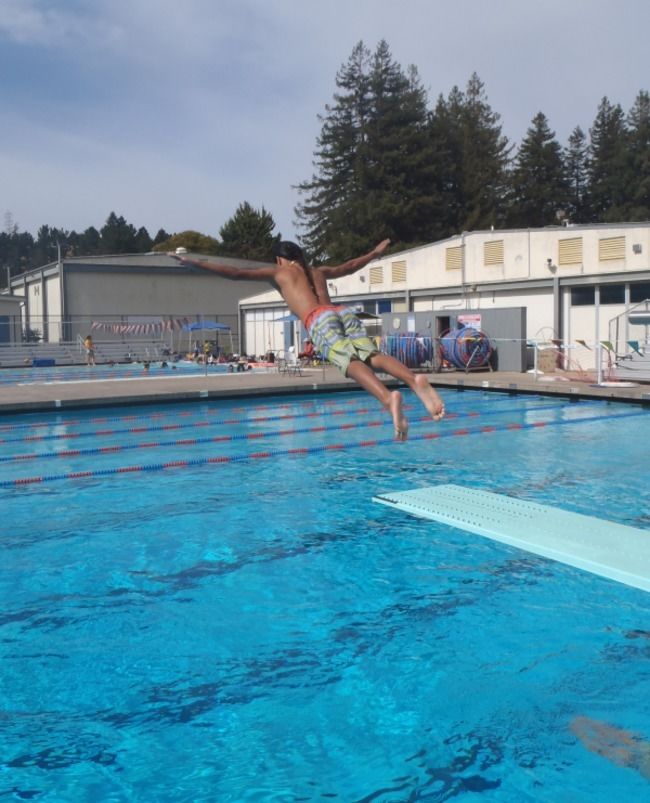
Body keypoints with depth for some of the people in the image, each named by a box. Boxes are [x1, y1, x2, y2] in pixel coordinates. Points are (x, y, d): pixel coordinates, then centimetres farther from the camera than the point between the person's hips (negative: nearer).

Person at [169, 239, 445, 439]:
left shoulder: (278, 271, 26)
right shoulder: (318, 271, 38)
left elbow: (235, 273, 23)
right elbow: (350, 266, 55)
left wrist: (195, 263, 30)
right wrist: (374, 253, 73)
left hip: (320, 321, -5)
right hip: (344, 314, 5)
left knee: (350, 362, -26)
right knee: (373, 355, -14)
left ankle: (388, 398, -53)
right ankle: (415, 379, -44)